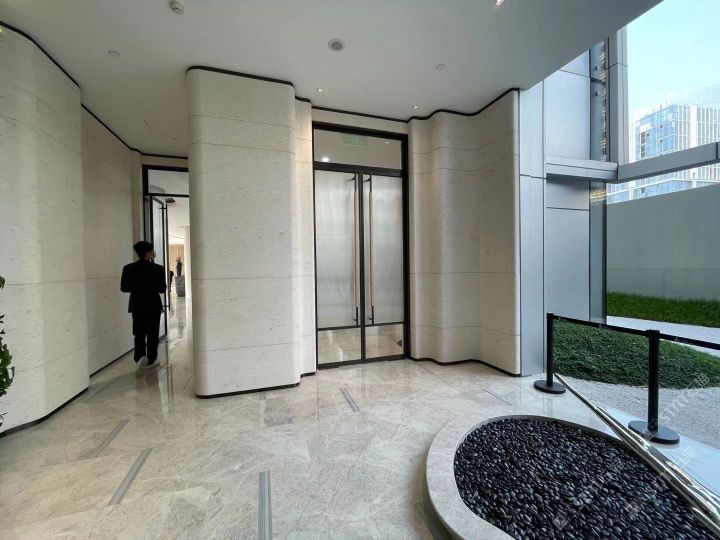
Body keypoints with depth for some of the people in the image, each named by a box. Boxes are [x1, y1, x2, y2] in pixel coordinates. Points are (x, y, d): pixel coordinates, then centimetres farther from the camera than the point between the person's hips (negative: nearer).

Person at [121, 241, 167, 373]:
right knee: (153, 333, 11)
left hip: (137, 305, 2)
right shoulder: (158, 269, -14)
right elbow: (162, 289, -11)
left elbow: (123, 288, -1)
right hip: (154, 305, -2)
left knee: (139, 334, 12)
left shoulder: (128, 268, -5)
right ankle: (151, 359, 19)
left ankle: (140, 356, -6)